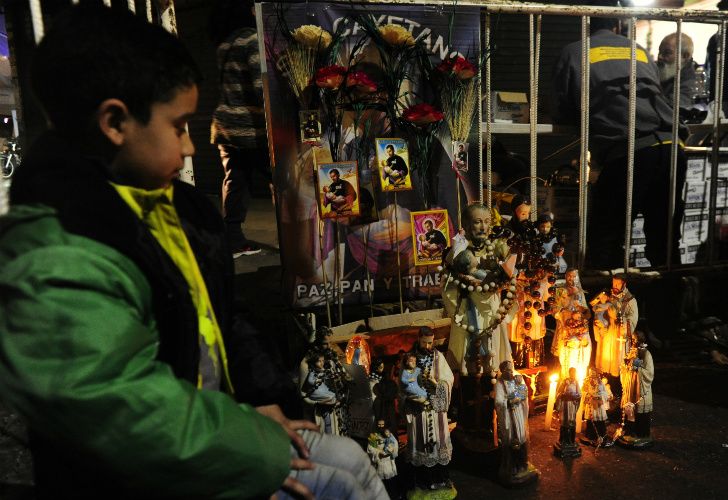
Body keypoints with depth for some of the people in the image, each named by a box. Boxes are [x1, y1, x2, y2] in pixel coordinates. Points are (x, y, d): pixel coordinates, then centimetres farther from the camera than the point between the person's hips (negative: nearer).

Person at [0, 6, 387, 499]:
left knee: (353, 459, 12)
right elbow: (128, 416, -32)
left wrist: (264, 398, 5)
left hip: (214, 423, 9)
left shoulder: (170, 205, 3)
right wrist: (262, 451, -21)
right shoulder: (62, 265, -29)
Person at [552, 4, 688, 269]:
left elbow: (563, 115, 16)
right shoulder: (640, 51, 27)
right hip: (671, 146, 5)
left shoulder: (574, 52, 14)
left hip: (625, 152, -5)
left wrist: (591, 113, 37)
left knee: (604, 245, 5)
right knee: (664, 240, 16)